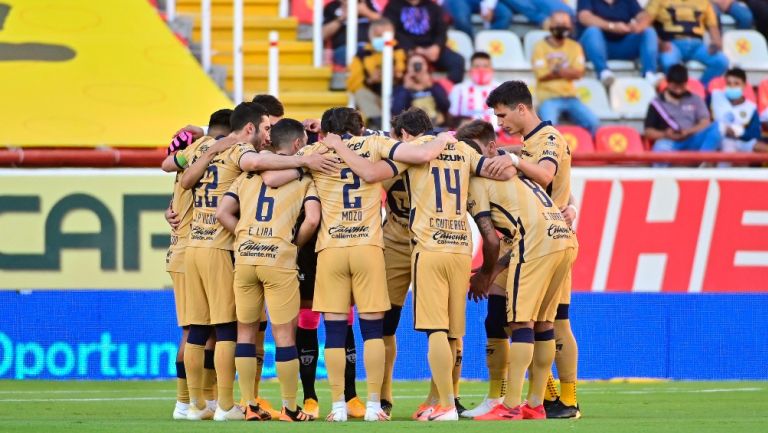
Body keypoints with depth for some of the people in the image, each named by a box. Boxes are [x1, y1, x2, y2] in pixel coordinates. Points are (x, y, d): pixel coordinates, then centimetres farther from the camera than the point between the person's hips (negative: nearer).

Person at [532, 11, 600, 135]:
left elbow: (578, 73, -2)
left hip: (570, 97, 4)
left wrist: (557, 70, -15)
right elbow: (543, 75, -9)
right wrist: (568, 72, -4)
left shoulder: (574, 47, 11)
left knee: (592, 122, -16)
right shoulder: (541, 47, 1)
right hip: (548, 98, -4)